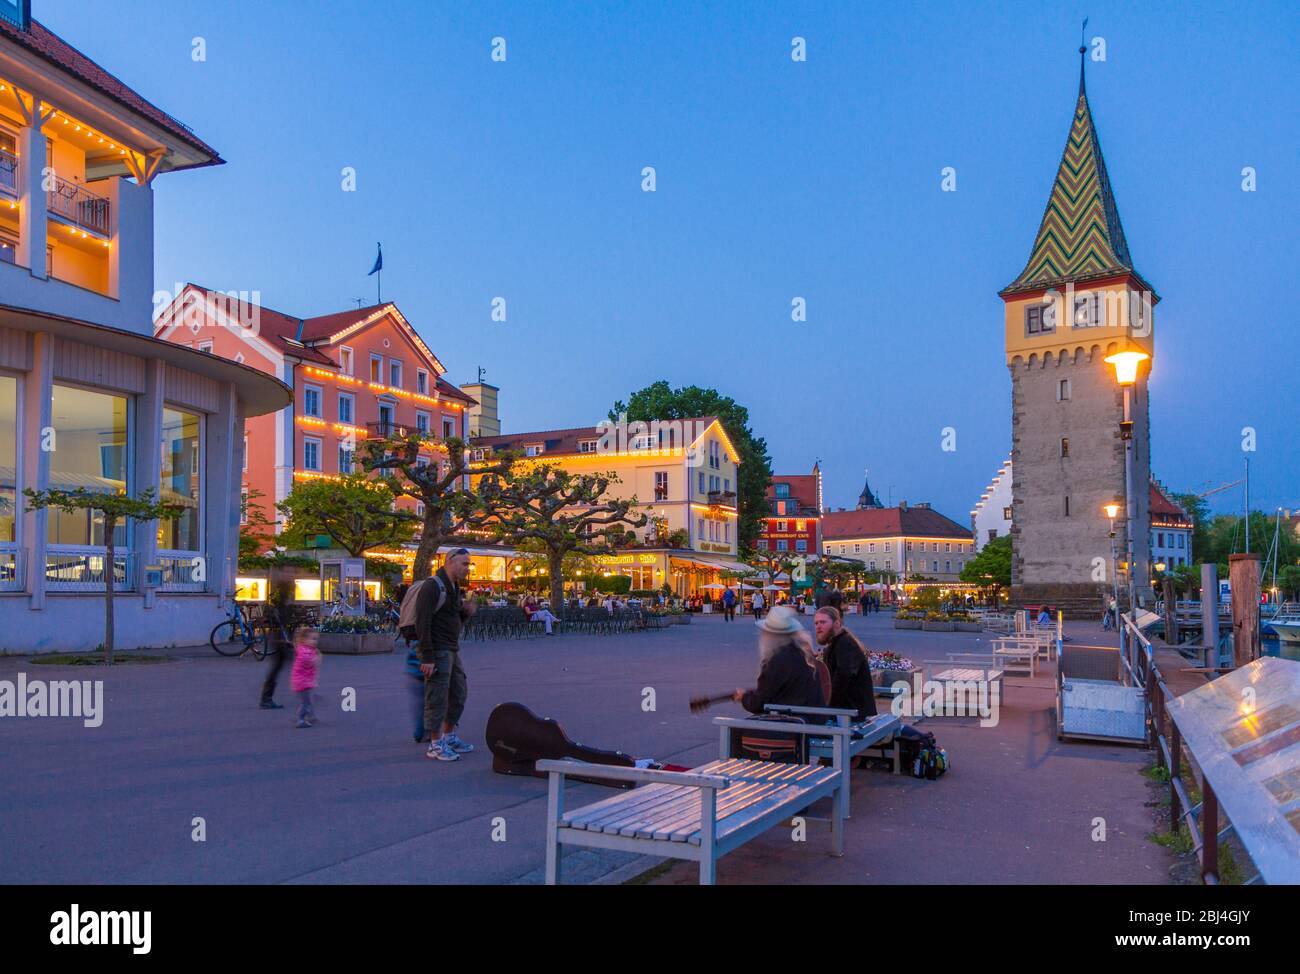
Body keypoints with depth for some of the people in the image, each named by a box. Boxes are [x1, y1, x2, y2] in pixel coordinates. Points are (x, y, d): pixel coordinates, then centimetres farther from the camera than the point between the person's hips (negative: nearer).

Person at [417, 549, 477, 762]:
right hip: (437, 652, -10)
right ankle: (435, 746, 5)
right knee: (437, 697, -4)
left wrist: (466, 612, 1)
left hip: (452, 650, 10)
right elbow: (423, 623, -21)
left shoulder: (454, 588, 15)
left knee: (458, 693, 16)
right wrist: (427, 658, -24)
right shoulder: (432, 587, -15)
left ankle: (449, 738, 29)